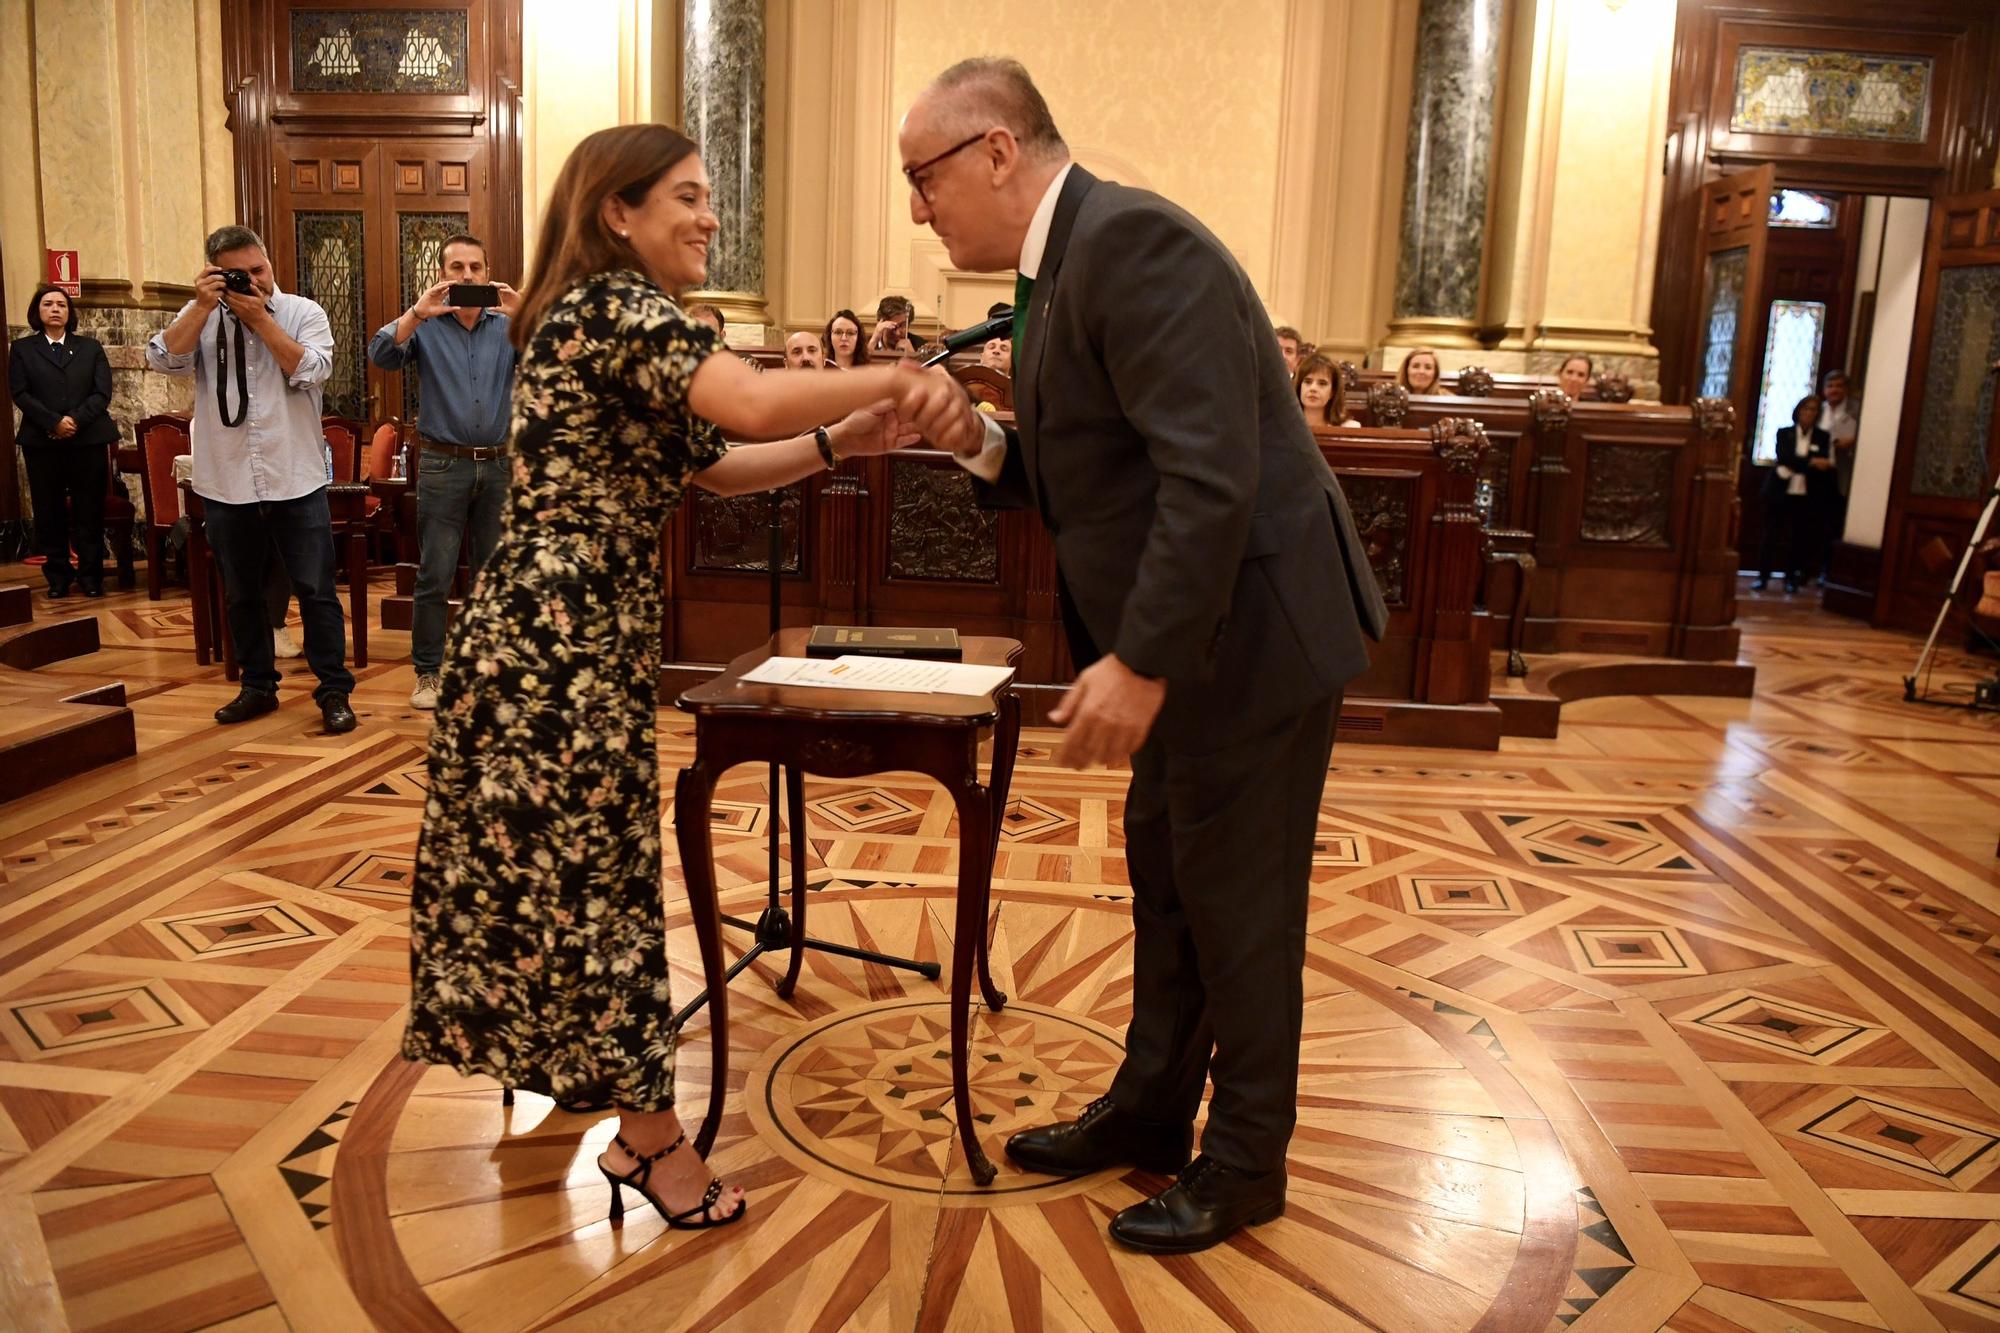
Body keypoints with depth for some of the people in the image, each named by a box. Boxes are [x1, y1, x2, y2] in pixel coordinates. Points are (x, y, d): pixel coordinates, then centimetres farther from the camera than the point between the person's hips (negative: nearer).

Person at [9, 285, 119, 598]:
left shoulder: (91, 347, 12)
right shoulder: (22, 348, 10)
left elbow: (103, 392, 1)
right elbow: (20, 393, -1)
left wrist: (76, 420, -13)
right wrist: (54, 422, -15)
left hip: (88, 440, 0)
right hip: (41, 442, 0)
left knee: (89, 511, 0)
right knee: (49, 511, 2)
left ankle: (90, 575, 6)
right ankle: (58, 575, 8)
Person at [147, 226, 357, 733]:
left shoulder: (303, 312, 1)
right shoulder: (202, 316, 6)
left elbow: (312, 371, -14)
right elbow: (163, 359, -9)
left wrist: (259, 317, -13)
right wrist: (203, 305, -14)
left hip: (296, 482, -3)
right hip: (225, 485, 3)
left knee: (316, 591, 0)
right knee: (241, 595, 13)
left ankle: (334, 691, 8)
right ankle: (258, 687, 27)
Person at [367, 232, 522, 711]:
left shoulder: (508, 327, 7)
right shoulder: (425, 324, 3)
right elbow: (381, 354, -12)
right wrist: (416, 313, -26)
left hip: (498, 465, 2)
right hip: (443, 465, -2)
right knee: (434, 577, -2)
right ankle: (427, 672, 7)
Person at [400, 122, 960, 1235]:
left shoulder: (606, 316, 18)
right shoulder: (620, 305, -14)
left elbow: (709, 465, 16)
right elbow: (752, 401, -31)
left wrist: (840, 442, 4)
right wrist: (893, 378, -17)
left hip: (578, 634, 10)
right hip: (560, 640, -10)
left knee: (556, 870, 19)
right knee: (593, 879, 0)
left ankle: (571, 1077, 36)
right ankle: (654, 1139, 14)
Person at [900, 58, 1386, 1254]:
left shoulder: (1133, 242, -20)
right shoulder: (1058, 269, 11)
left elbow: (1210, 475, -28)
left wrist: (1140, 662, -27)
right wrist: (981, 446, -2)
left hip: (1254, 630, -10)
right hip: (1184, 639, 10)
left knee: (1238, 907, 5)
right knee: (1165, 885, 19)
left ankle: (1244, 1165, 26)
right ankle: (1149, 1112, 38)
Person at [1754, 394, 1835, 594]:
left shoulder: (1823, 438, 5)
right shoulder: (1784, 433, 6)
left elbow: (1827, 467, -2)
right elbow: (1783, 457, -10)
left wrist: (1794, 467, -9)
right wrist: (1811, 462, -17)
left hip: (1805, 496, 0)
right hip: (1779, 492, 0)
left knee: (1797, 538, 1)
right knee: (1770, 535, 0)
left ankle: (1791, 579, 9)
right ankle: (1763, 577, 5)